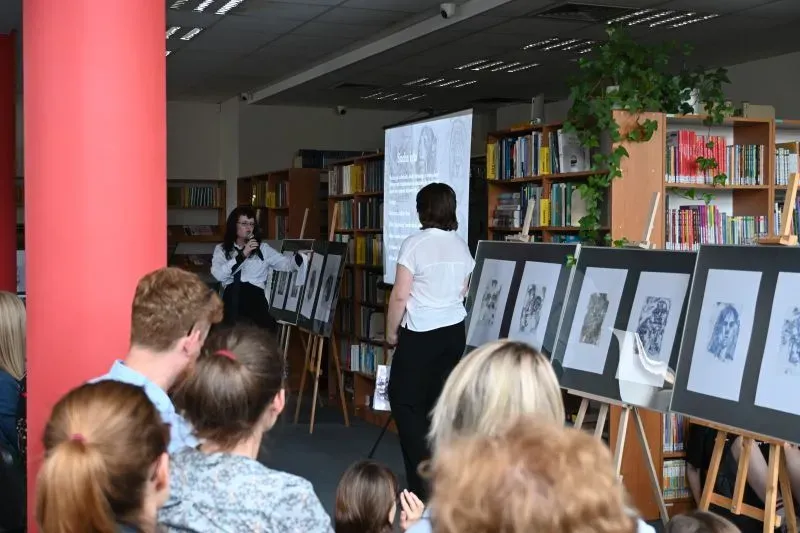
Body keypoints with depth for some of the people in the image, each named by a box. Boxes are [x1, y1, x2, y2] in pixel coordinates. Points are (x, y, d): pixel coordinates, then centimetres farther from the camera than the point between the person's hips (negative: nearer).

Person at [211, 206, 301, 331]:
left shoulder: (263, 248, 17)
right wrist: (242, 255, -6)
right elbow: (218, 274, -2)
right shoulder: (221, 249, 16)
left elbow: (287, 263, 7)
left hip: (256, 294, -2)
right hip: (232, 296, 2)